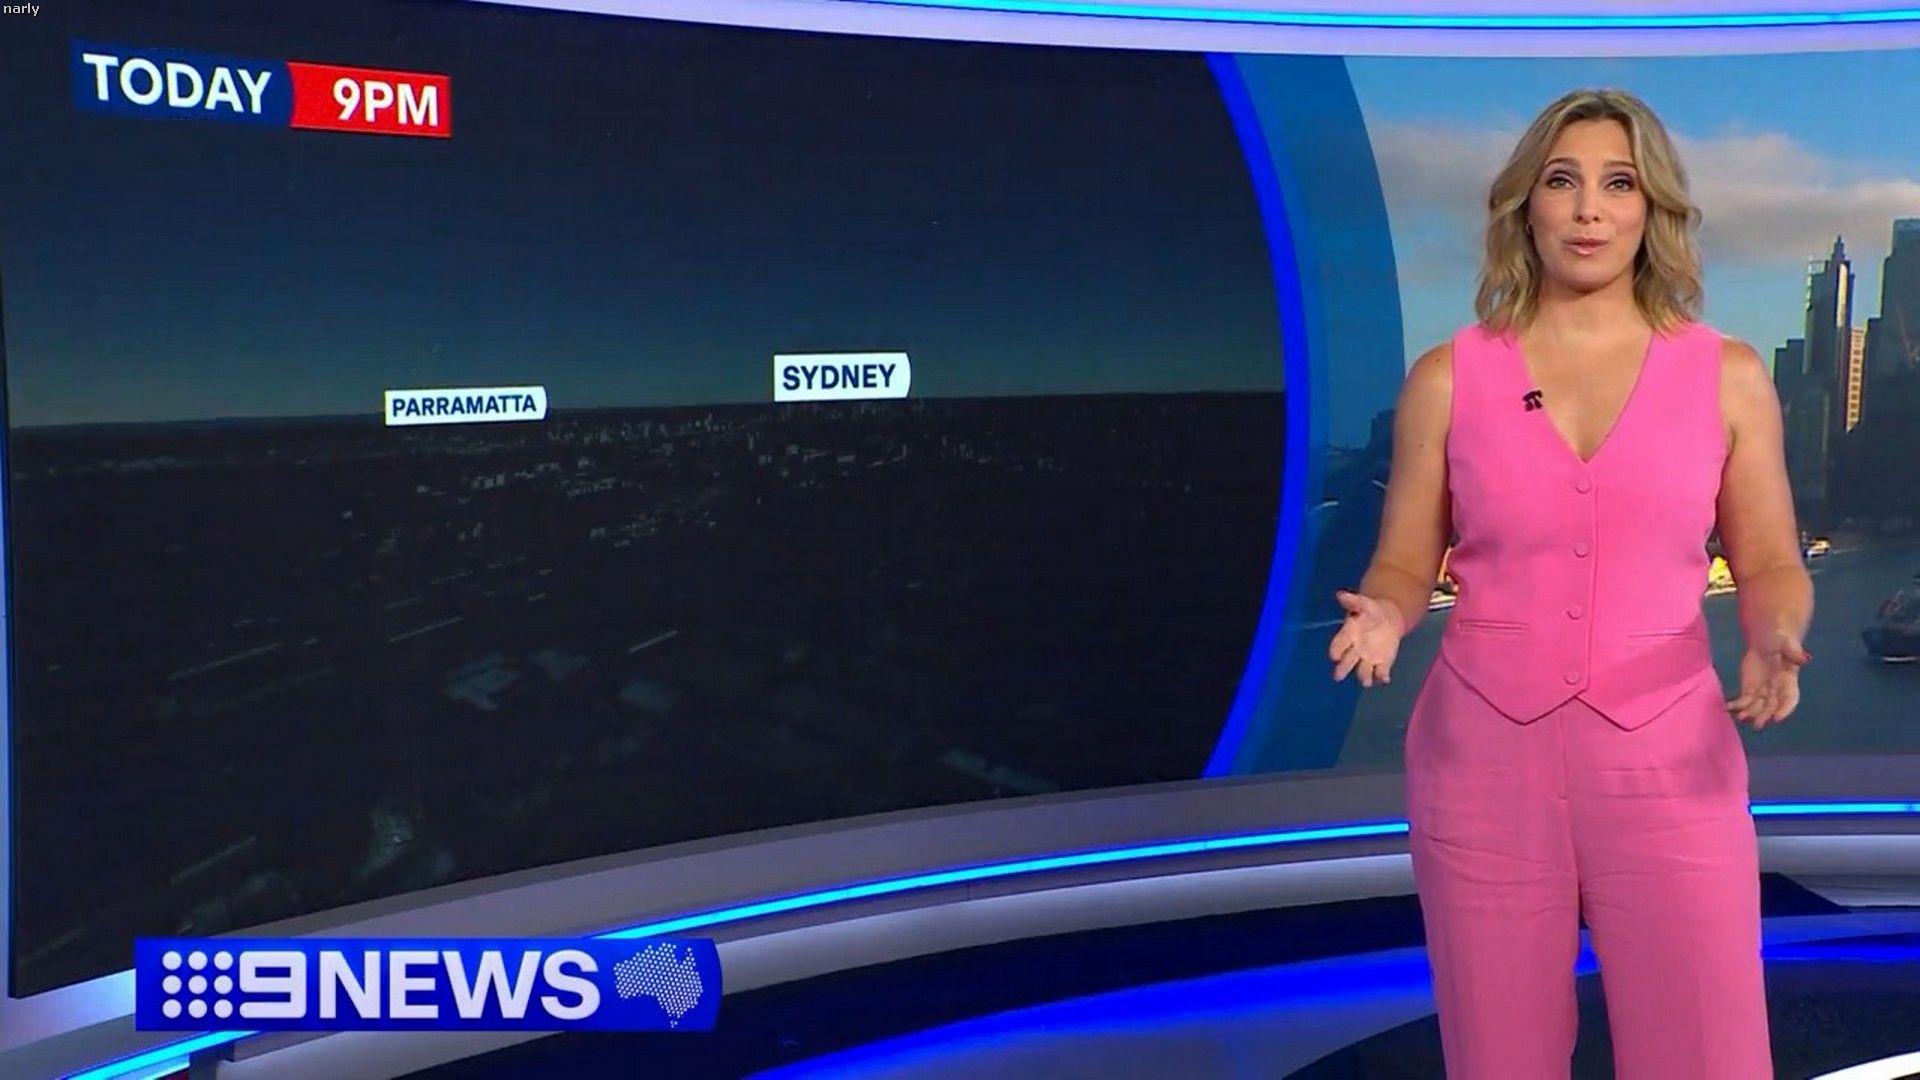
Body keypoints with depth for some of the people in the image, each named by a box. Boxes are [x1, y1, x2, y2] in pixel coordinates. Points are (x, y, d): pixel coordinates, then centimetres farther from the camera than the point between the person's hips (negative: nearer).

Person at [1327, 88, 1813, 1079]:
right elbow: (1404, 564, 5)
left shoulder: (1728, 375, 2)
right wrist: (1383, 618, -18)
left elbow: (1770, 563, 7)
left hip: (1667, 767, 0)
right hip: (1485, 763, 0)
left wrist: (1773, 642, -15)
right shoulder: (1448, 377, 0)